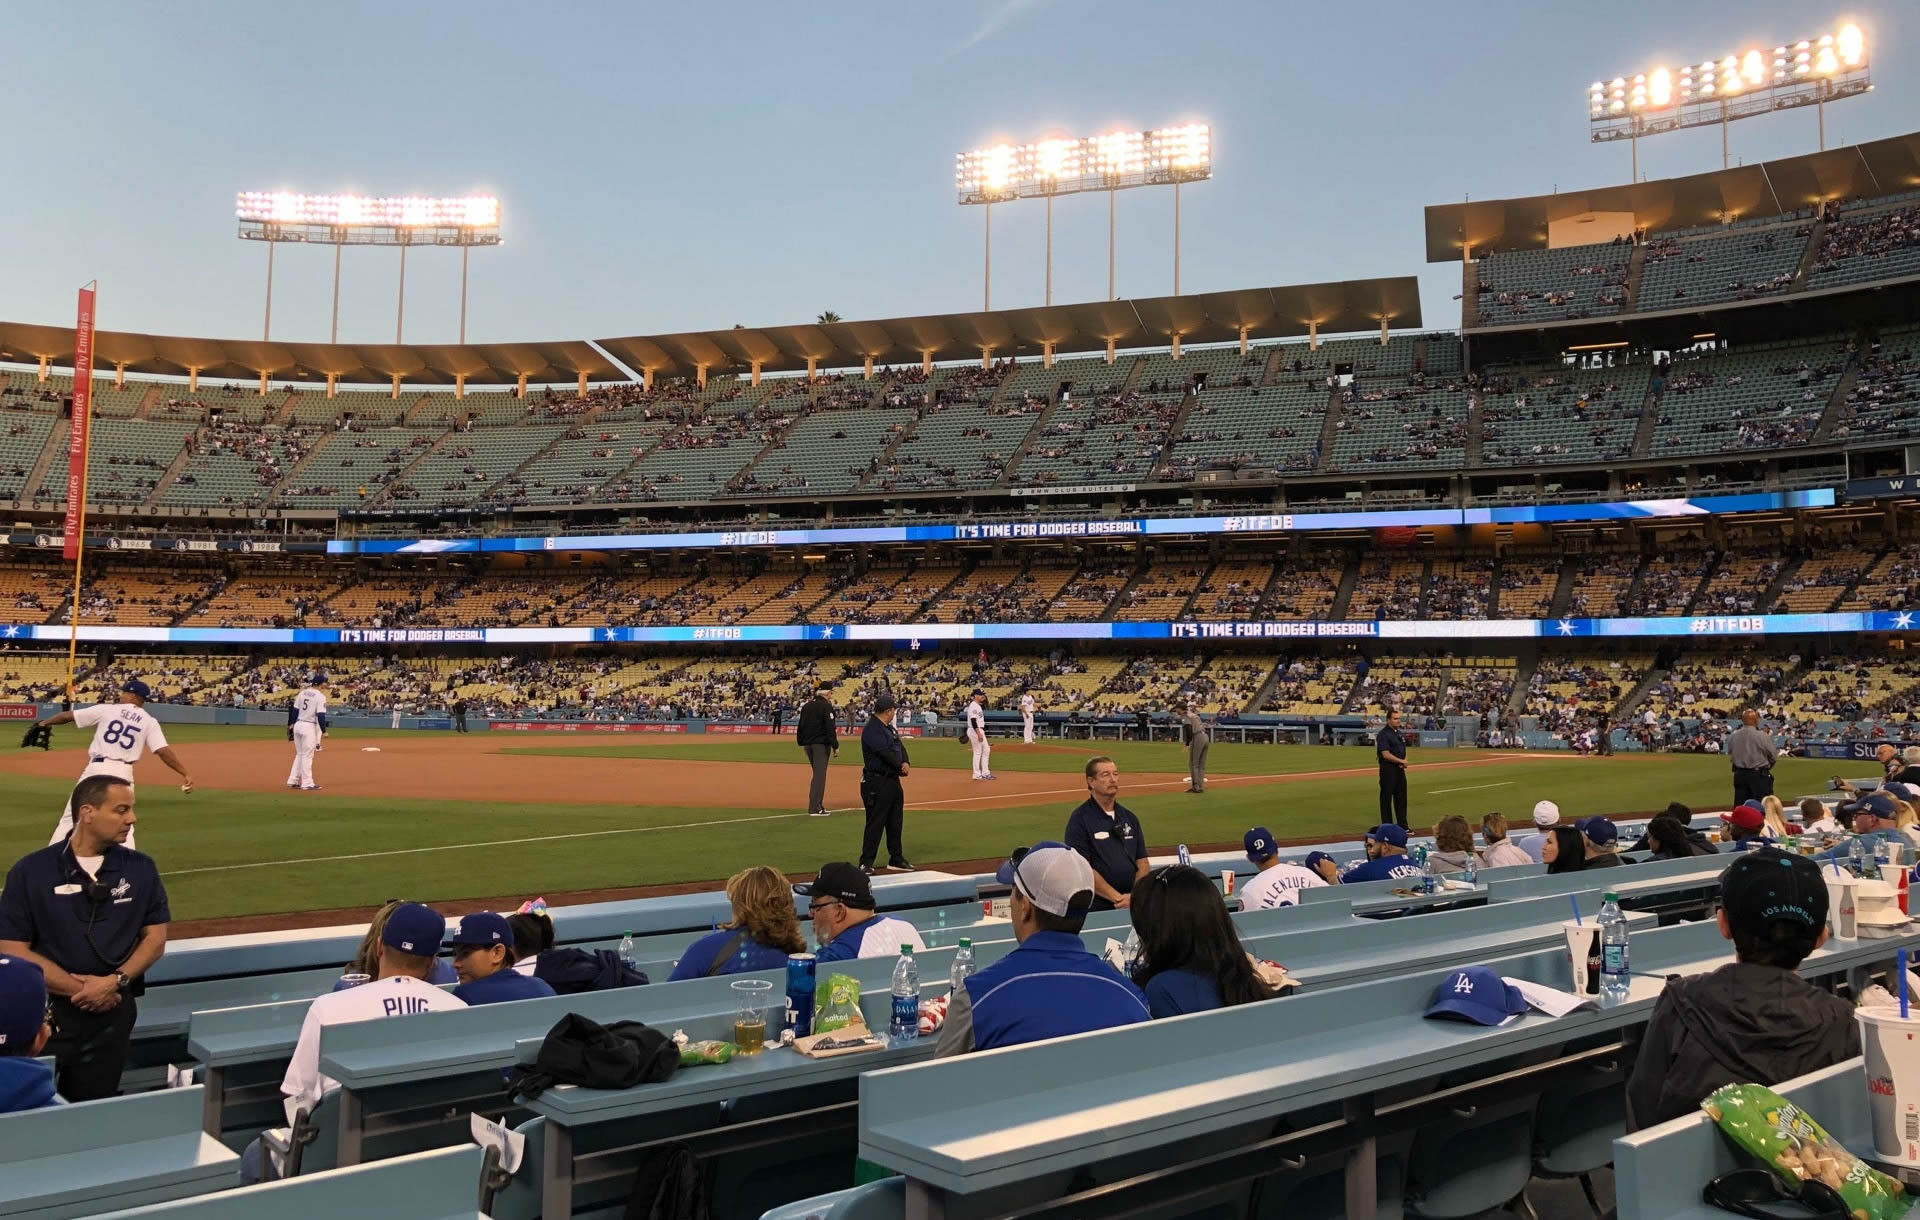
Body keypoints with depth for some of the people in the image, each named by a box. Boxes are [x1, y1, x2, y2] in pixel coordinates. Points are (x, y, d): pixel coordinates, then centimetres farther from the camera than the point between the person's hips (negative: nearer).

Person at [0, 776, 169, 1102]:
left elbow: (155, 938, 7)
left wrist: (116, 981, -11)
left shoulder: (141, 868, 4)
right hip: (45, 1010, -2)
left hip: (112, 1009, 2)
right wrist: (78, 988, -14)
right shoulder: (31, 871, -4)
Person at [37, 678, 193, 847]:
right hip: (123, 773, 1)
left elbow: (68, 716, 7)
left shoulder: (106, 710, 5)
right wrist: (185, 773, -10)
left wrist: (43, 723, 24)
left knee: (71, 815, 12)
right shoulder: (149, 722, 5)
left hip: (96, 769, -1)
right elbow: (163, 751, -7)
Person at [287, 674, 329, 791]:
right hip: (309, 727, -7)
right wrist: (324, 731, -10)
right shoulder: (320, 696, -11)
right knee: (307, 755, -2)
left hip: (298, 725, 7)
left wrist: (292, 724, 21)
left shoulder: (302, 693, 9)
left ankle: (293, 780, 18)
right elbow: (321, 715, -16)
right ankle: (307, 784, 2)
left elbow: (295, 710, 12)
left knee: (300, 754, 17)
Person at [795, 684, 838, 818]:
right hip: (821, 743, -7)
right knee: (820, 775, -6)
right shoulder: (826, 706, -10)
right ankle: (814, 808, -10)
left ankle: (818, 805, 20)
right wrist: (835, 746, -13)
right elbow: (830, 728, -15)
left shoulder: (806, 706, 11)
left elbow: (800, 726, 14)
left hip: (807, 744, 7)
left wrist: (801, 743, 21)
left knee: (818, 774, 17)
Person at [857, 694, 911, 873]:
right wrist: (901, 767, -10)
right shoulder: (872, 729, -17)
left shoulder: (889, 728, 15)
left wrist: (906, 763, -8)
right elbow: (885, 753, -23)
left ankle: (896, 859, 27)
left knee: (895, 822, 16)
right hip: (877, 782, -10)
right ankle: (866, 863, -1)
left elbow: (900, 746, 11)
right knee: (875, 823, -7)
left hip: (893, 780, 10)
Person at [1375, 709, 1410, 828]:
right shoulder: (1383, 734, -12)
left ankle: (1402, 825, 17)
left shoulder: (1399, 733, 15)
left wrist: (1404, 762, 0)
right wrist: (1401, 761, -12)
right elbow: (1386, 754, -19)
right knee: (1386, 798, -1)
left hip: (1400, 769, 8)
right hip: (1388, 769, -8)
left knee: (1401, 798, 11)